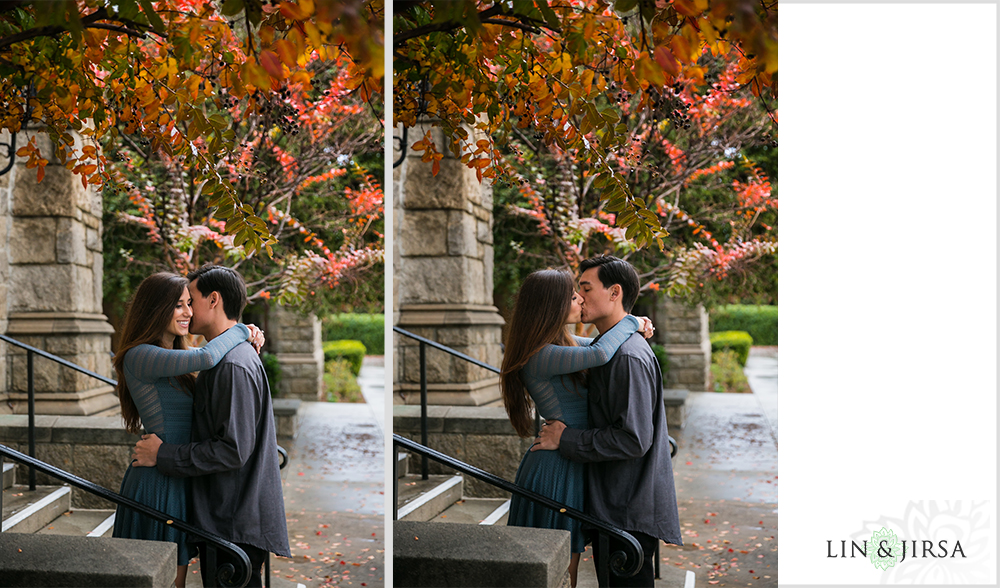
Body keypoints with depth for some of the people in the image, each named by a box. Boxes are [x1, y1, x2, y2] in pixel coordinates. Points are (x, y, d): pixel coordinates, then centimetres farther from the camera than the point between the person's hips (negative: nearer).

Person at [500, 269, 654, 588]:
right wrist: (630, 323, -19)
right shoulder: (543, 356, -22)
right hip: (557, 470, -10)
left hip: (569, 465, 10)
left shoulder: (562, 342, 9)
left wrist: (635, 327, 7)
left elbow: (594, 345, 27)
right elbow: (599, 354, -37)